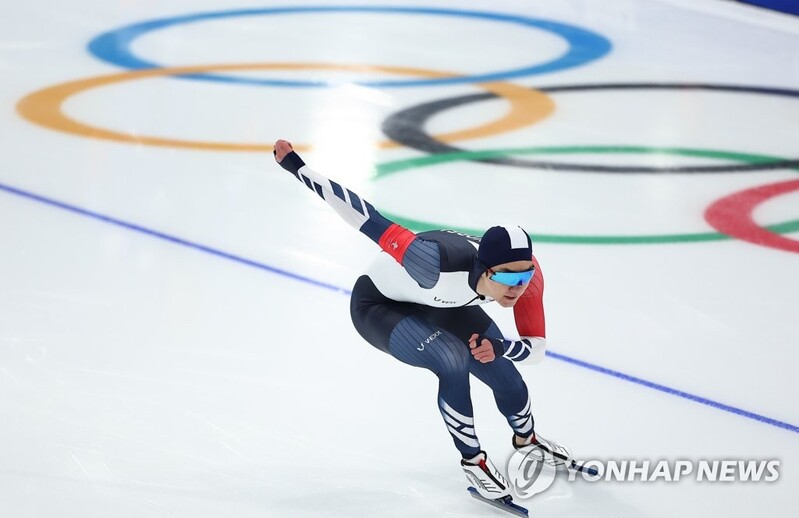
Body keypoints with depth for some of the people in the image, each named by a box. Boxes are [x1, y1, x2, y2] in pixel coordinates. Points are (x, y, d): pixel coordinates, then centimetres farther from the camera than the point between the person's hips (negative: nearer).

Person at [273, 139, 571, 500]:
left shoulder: (527, 275, -29)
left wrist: (498, 347, -39)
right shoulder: (438, 260, -45)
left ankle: (526, 438, 42)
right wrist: (296, 166, -39)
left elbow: (536, 347, -18)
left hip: (439, 302, 6)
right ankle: (472, 460, 0)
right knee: (453, 363, -27)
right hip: (379, 304, -5)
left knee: (504, 374, 6)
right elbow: (370, 222, -40)